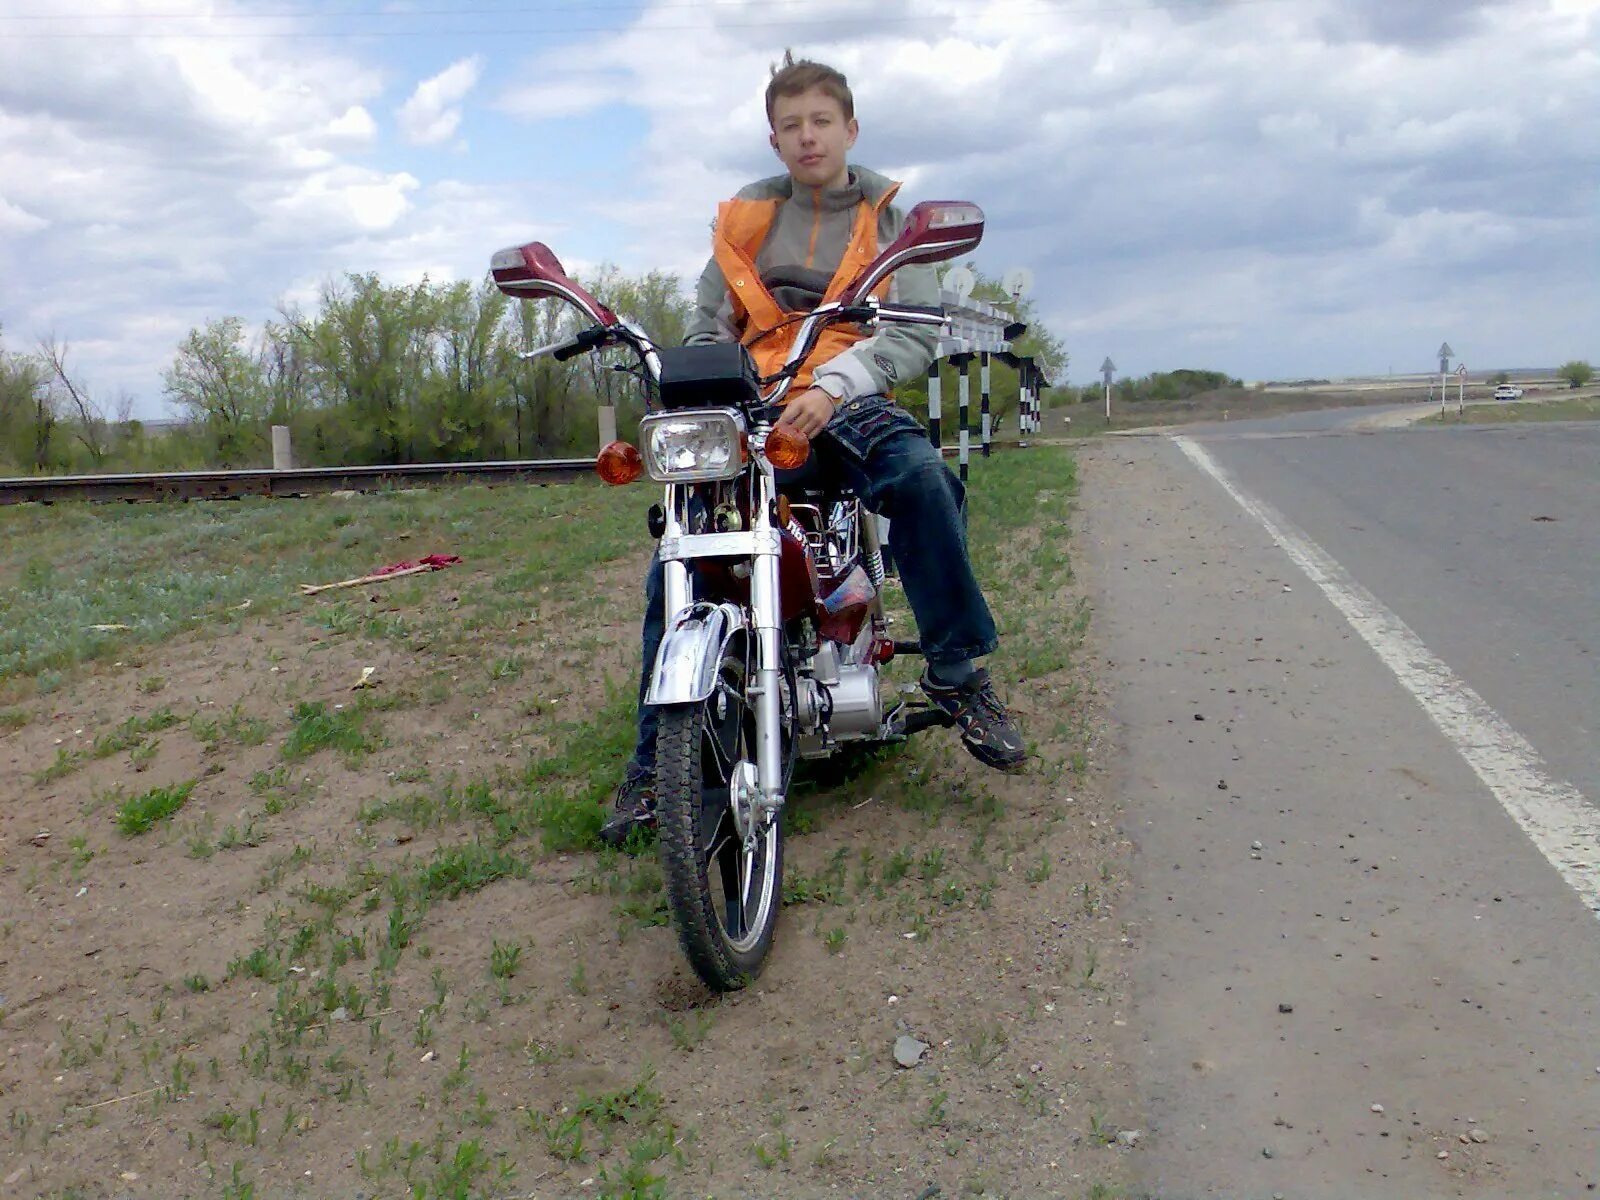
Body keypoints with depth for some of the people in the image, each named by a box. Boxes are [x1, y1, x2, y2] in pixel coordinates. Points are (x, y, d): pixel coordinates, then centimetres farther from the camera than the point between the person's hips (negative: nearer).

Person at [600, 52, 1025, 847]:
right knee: (674, 563, -14)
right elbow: (707, 326, 17)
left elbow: (917, 331, -2)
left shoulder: (889, 217, 13)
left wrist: (833, 385, -20)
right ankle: (654, 759, -1)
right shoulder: (746, 218, 21)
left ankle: (958, 674, -22)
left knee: (919, 475, -36)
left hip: (846, 402, -2)